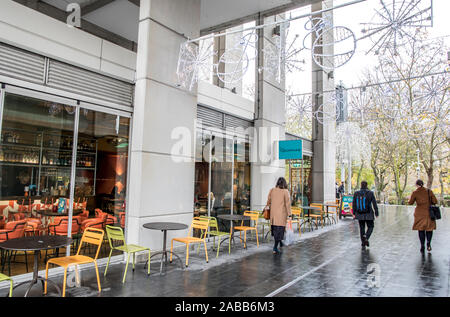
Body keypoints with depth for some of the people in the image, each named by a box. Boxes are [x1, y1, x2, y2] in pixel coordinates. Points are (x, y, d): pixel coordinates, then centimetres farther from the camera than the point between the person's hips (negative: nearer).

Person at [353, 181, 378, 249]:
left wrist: (354, 213, 12)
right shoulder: (370, 193, -11)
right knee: (370, 227, 16)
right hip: (368, 215, -2)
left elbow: (354, 204, 2)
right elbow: (374, 204, -9)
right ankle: (366, 238, -8)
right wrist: (376, 213, 0)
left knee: (362, 228, 16)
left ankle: (363, 243, 18)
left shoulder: (356, 193, -4)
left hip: (360, 214, 3)